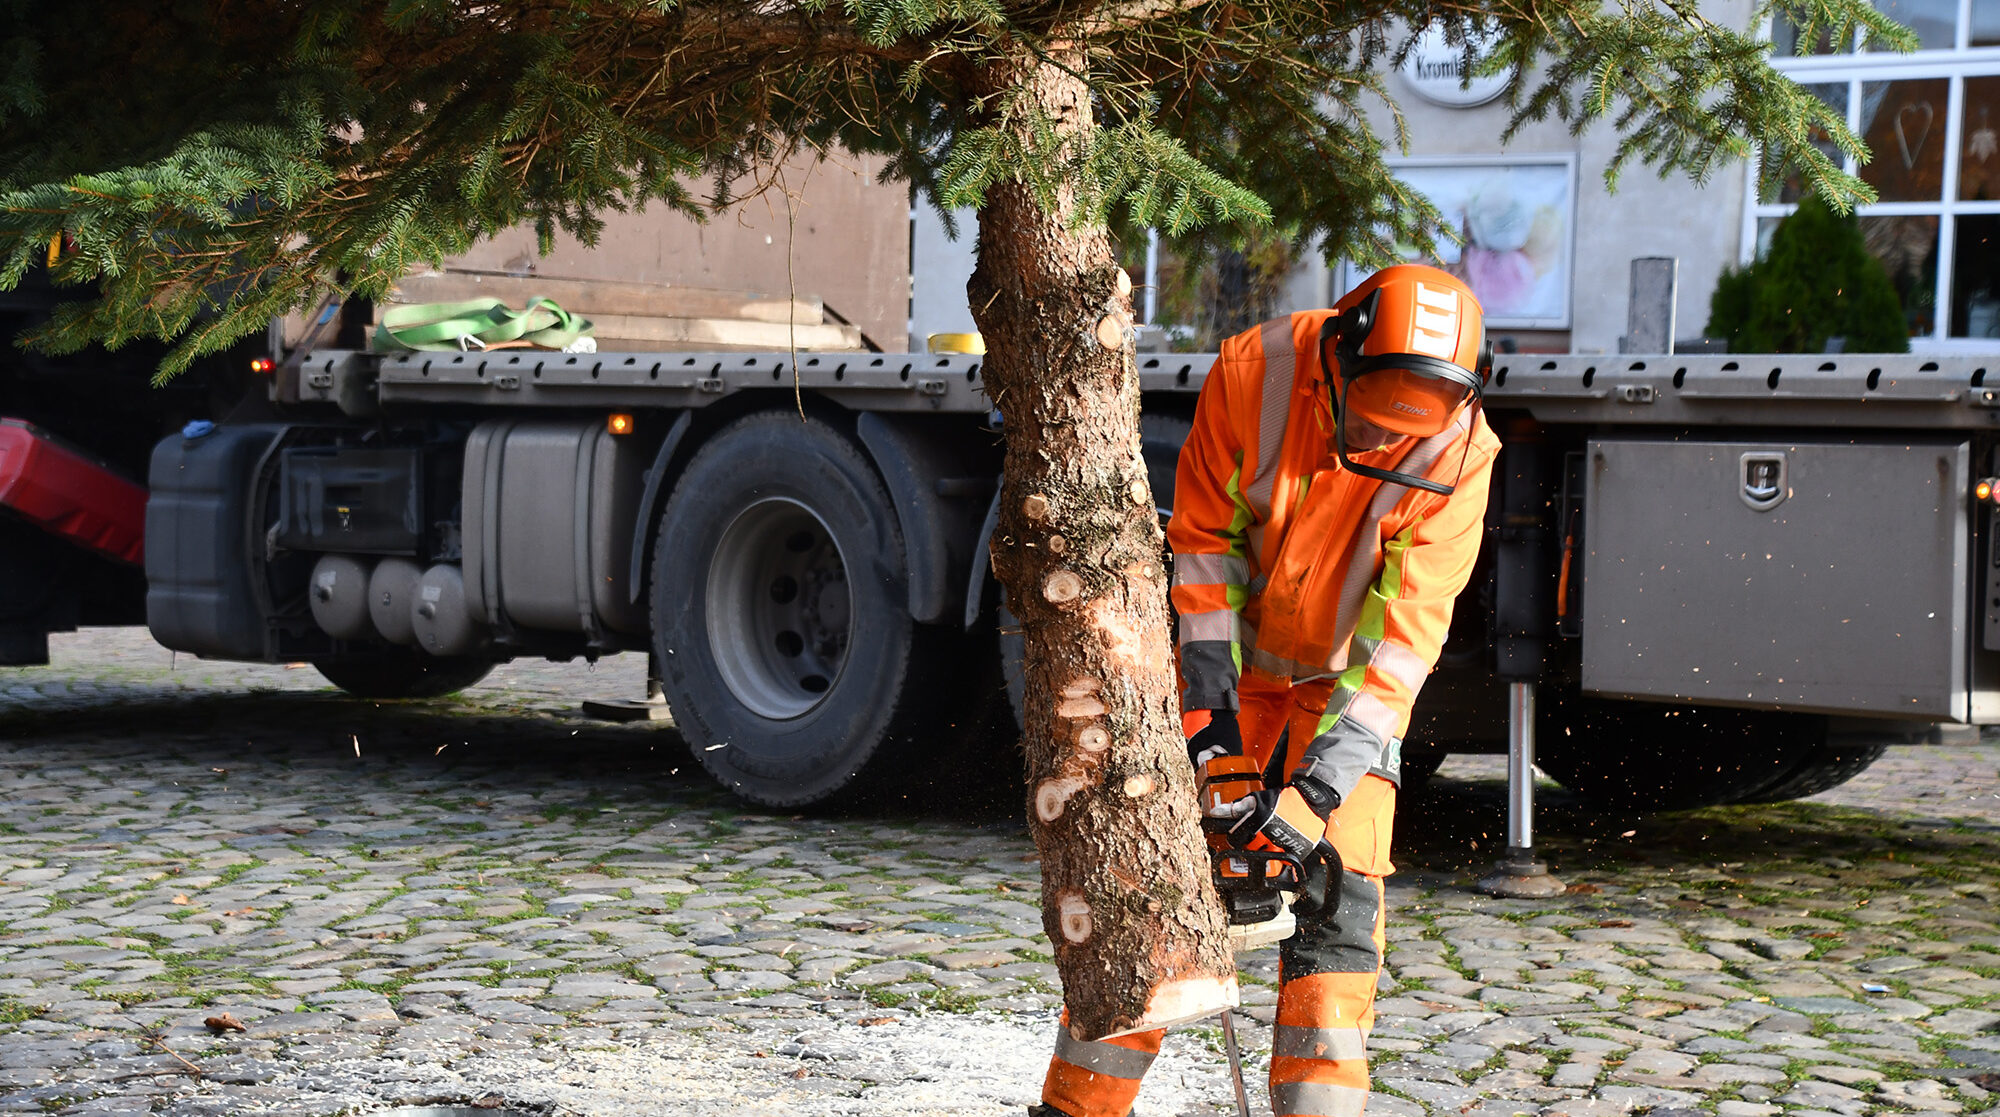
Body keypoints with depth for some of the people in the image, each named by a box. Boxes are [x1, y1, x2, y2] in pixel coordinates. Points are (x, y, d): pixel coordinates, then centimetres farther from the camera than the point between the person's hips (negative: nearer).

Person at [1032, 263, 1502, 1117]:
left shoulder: (1456, 451, -26)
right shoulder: (1254, 371, -24)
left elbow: (1407, 630, -27)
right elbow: (1203, 539, -14)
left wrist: (1317, 789, -32)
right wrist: (1209, 706, -18)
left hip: (1348, 678, 0)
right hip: (1232, 657, 1)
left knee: (1338, 900, -10)